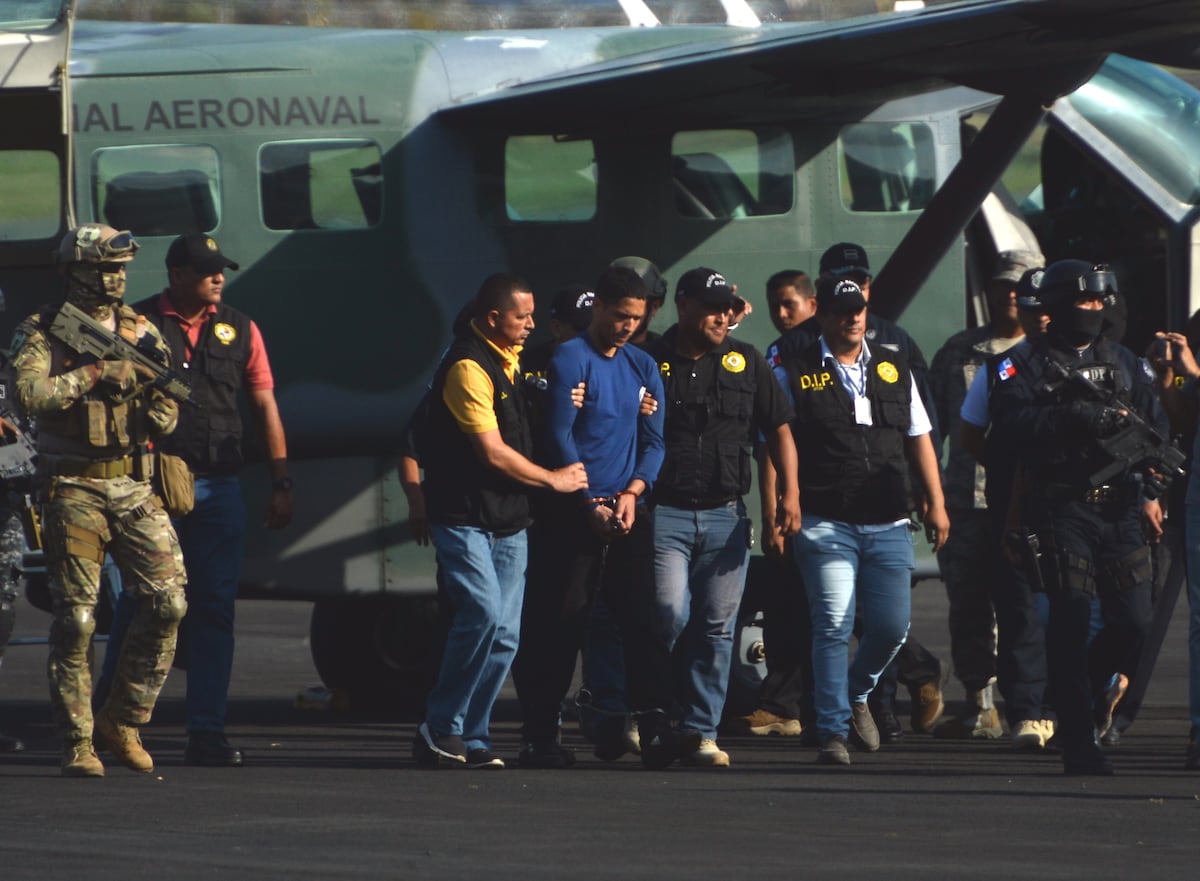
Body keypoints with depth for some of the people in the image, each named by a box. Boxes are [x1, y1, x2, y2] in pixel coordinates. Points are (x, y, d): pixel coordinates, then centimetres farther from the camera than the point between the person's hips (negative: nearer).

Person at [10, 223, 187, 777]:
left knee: (167, 602, -6)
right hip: (73, 491, -4)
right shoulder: (40, 333, 0)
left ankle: (122, 721, 10)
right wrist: (94, 373, -19)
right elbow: (28, 395, -19)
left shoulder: (138, 333, 11)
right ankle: (78, 745, 3)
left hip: (134, 489, 4)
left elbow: (164, 425, 10)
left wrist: (156, 385, -10)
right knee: (76, 621, -4)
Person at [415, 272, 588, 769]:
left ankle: (471, 739, 5)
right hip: (464, 518, -8)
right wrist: (553, 480, -2)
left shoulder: (510, 357, 13)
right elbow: (493, 453, -16)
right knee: (484, 613, -21)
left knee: (504, 634, 1)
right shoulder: (468, 368, -15)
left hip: (508, 522, 8)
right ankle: (440, 728, -12)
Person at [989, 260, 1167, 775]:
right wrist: (1078, 418, -19)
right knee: (1071, 625, -7)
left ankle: (1091, 690, 26)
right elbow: (1013, 420, -14)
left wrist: (1151, 492, 1)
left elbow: (1156, 430, 14)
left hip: (1120, 507, 4)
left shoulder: (1124, 365, 17)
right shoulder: (1028, 367, 3)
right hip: (1061, 508, -4)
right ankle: (1080, 743, -2)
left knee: (1133, 624, -3)